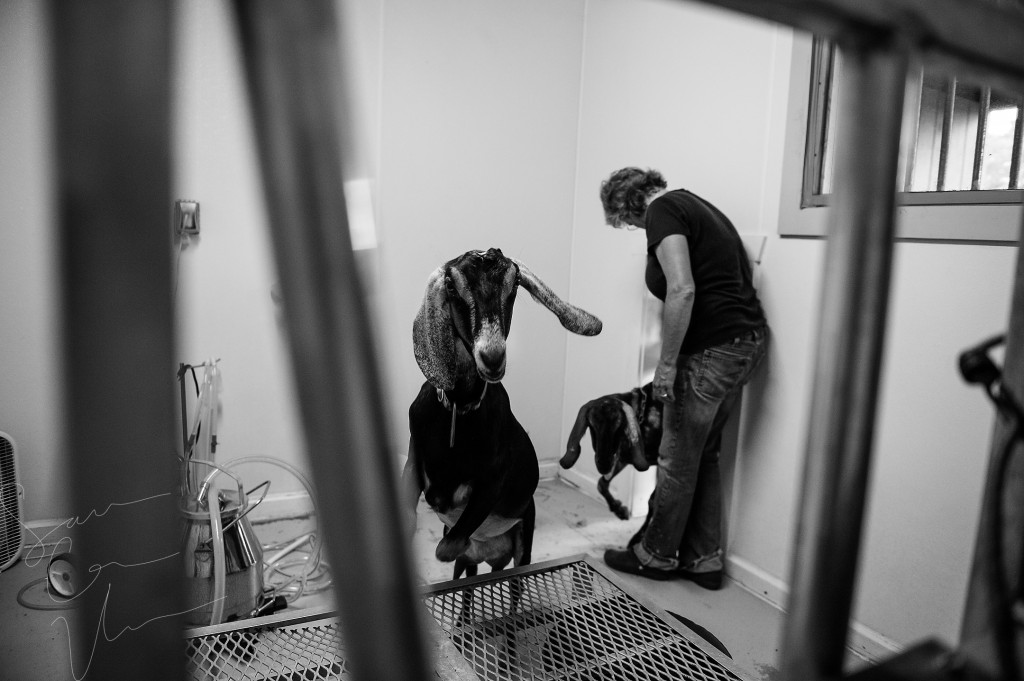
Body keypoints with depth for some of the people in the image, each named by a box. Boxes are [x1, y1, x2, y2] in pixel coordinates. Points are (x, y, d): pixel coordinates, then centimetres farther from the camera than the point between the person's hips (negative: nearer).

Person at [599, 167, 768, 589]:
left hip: (713, 348, -9)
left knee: (678, 460, 7)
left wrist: (667, 363, -17)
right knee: (704, 456, 18)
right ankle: (704, 561, 28)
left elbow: (682, 290, -23)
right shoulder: (694, 205, 18)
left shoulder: (663, 211, -9)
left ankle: (656, 555, 25)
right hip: (748, 338, 9)